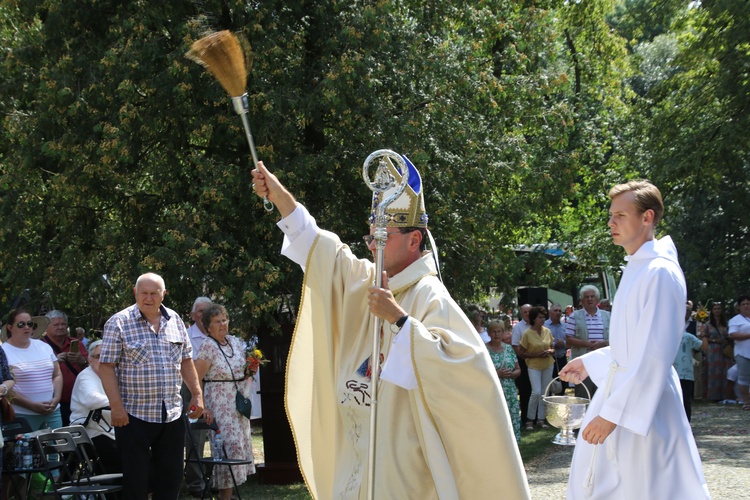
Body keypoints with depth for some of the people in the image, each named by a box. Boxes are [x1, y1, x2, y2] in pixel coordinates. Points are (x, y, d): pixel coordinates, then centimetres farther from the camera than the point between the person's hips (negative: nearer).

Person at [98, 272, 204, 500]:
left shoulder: (175, 320, 9)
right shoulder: (119, 323, -6)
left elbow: (186, 360, 16)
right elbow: (106, 366, -10)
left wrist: (197, 394, 8)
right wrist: (117, 406, -17)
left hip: (171, 414, 5)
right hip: (134, 415, -5)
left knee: (171, 477, 11)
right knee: (136, 480, 1)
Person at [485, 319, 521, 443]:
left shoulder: (508, 348, 12)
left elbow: (518, 370, 15)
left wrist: (510, 374, -7)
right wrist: (497, 374, -16)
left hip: (510, 393, 4)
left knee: (513, 422, 1)